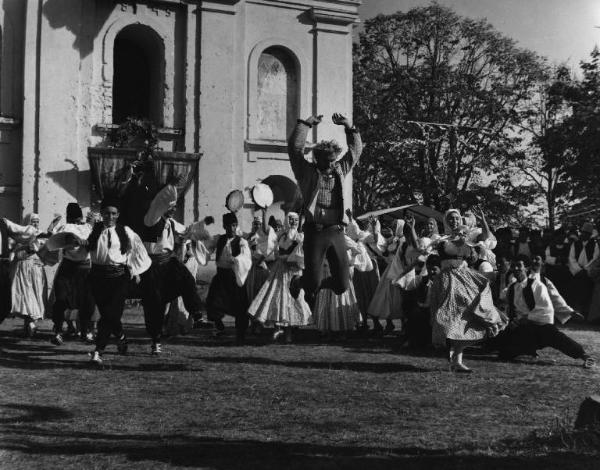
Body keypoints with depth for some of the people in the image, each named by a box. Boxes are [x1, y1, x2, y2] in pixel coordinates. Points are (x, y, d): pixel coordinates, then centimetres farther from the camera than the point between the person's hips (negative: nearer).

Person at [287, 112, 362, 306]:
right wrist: (305, 124, -1)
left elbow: (355, 150, 23)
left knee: (342, 285, 1)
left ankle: (313, 287, 33)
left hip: (336, 233, 4)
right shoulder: (307, 172, 6)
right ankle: (297, 282, 34)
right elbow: (295, 147, -2)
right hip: (314, 231, -4)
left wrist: (349, 127, 14)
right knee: (312, 281, -4)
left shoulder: (340, 171, 18)